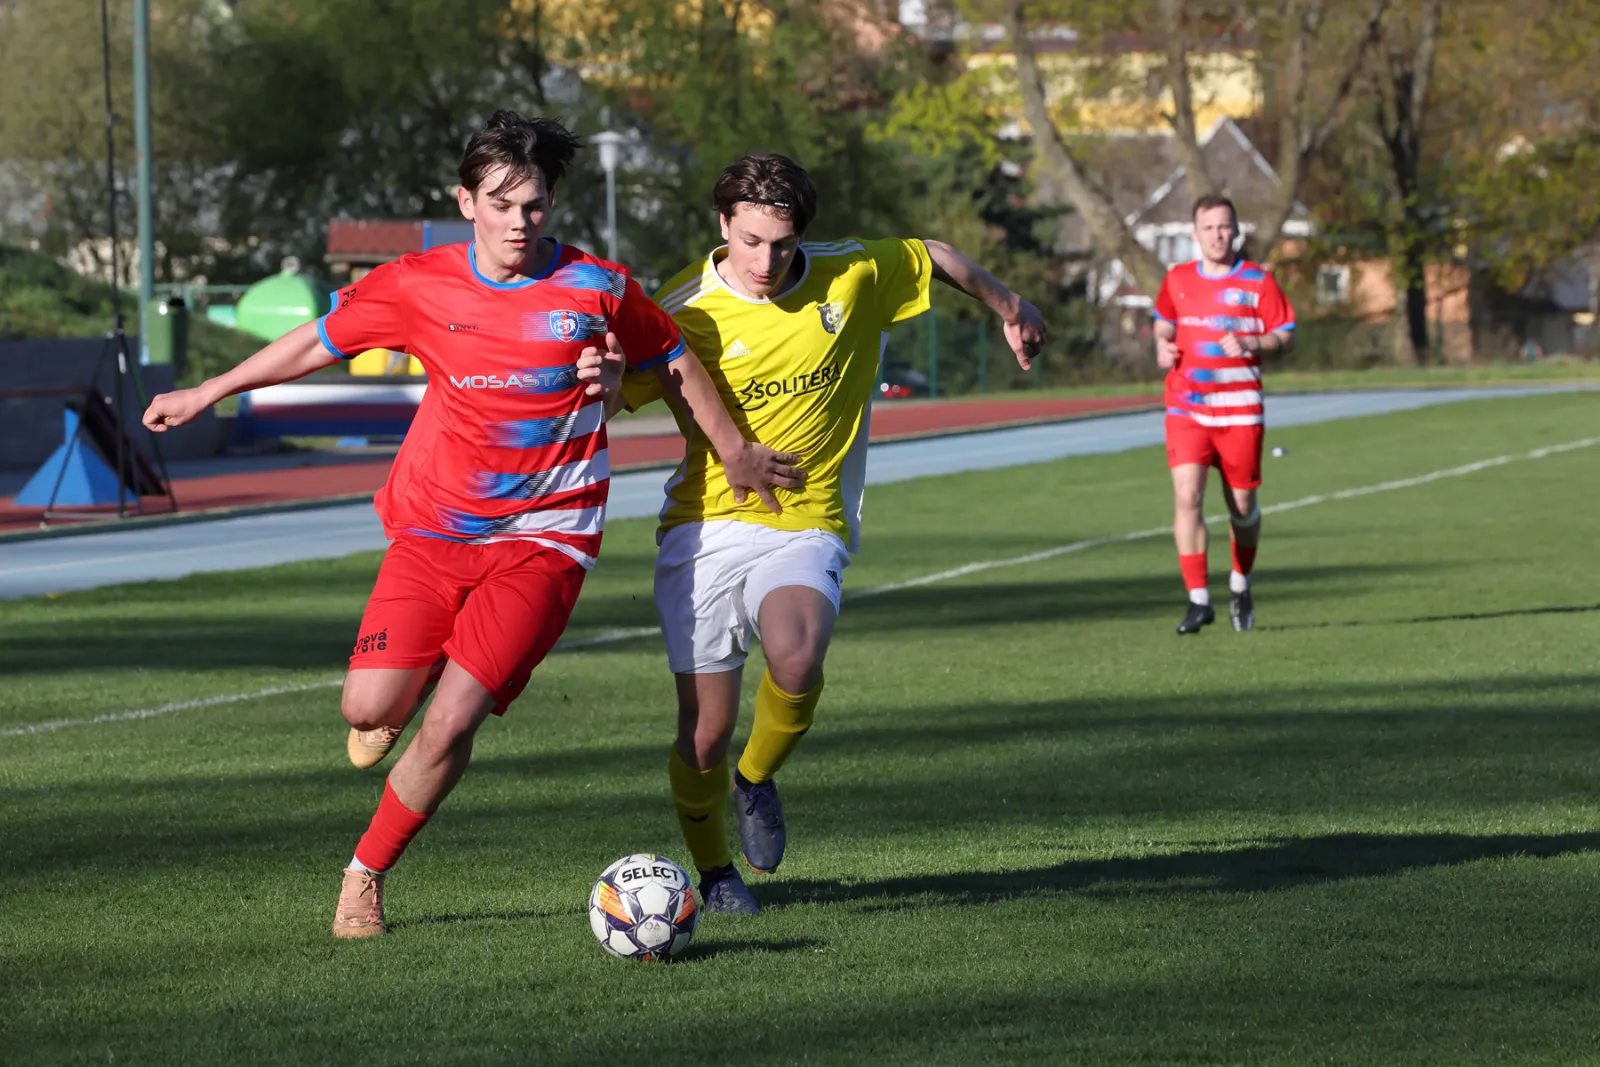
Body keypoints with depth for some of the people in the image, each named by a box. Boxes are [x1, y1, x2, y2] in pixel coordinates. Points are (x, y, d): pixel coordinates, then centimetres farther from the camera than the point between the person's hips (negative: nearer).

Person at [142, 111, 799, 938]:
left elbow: (674, 364, 12)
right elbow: (320, 342, 12)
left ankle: (366, 875, 8)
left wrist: (735, 453, 21)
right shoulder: (420, 286, -2)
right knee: (368, 707, -10)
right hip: (432, 529, 2)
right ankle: (404, 697, 29)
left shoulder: (597, 289, -5)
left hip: (540, 540, -2)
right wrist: (208, 393, 18)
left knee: (450, 723, -14)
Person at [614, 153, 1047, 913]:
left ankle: (757, 779, 1)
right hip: (704, 528, 0)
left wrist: (1009, 307, 33)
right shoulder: (684, 310, -6)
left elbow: (934, 258, 17)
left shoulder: (853, 277, -2)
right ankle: (712, 870, 26)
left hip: (806, 526, 0)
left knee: (796, 660, -31)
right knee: (705, 733, -4)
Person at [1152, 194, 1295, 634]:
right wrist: (1163, 347, 4)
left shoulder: (1258, 281, -1)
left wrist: (1250, 345, -18)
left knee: (1242, 505, 8)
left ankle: (1240, 585, 35)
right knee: (1187, 496, -15)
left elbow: (1285, 336, 0)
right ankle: (1198, 600, -12)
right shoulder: (1177, 281, 8)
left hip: (1239, 411, -1)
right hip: (1186, 408, 1)